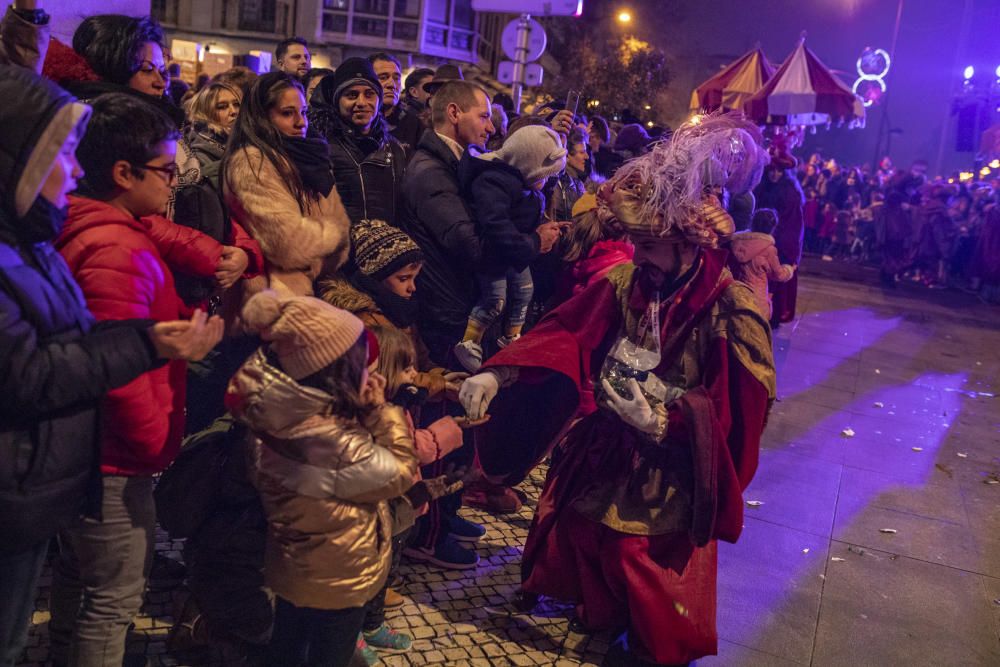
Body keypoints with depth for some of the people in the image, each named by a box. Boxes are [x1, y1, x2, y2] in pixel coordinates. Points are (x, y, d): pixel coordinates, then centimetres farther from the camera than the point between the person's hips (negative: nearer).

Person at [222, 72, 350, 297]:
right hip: (282, 293, -7)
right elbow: (291, 243, -16)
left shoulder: (308, 157, 17)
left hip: (315, 284, 7)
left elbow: (340, 222, 13)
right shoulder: (250, 163, -7)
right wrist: (335, 232, 2)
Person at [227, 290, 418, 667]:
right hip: (337, 580, -7)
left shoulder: (280, 415, -14)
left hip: (291, 566, 7)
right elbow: (400, 473, -21)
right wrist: (381, 410, -17)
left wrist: (365, 412, -10)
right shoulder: (336, 443, -36)